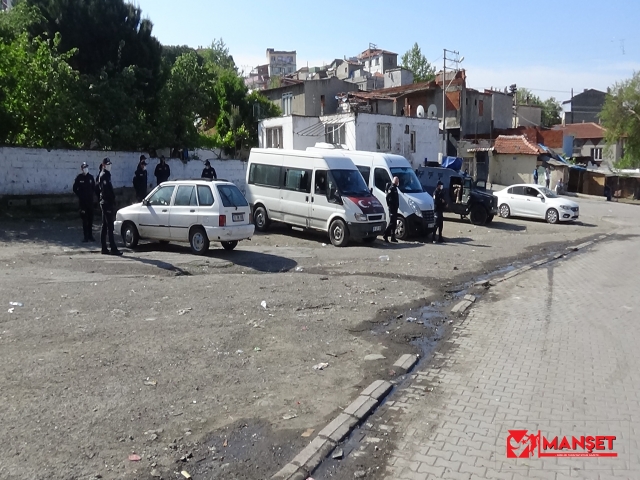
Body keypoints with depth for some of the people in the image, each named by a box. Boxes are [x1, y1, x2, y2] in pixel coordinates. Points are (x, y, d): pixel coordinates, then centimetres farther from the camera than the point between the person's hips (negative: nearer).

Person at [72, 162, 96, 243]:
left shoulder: (90, 177, 5)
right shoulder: (79, 177, -3)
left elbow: (94, 187, 16)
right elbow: (75, 189, 2)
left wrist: (91, 194, 7)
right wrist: (80, 195, -2)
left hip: (90, 200, 3)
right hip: (83, 201, -3)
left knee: (91, 218, 7)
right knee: (84, 219, -1)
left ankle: (90, 235, 15)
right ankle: (86, 236, 2)